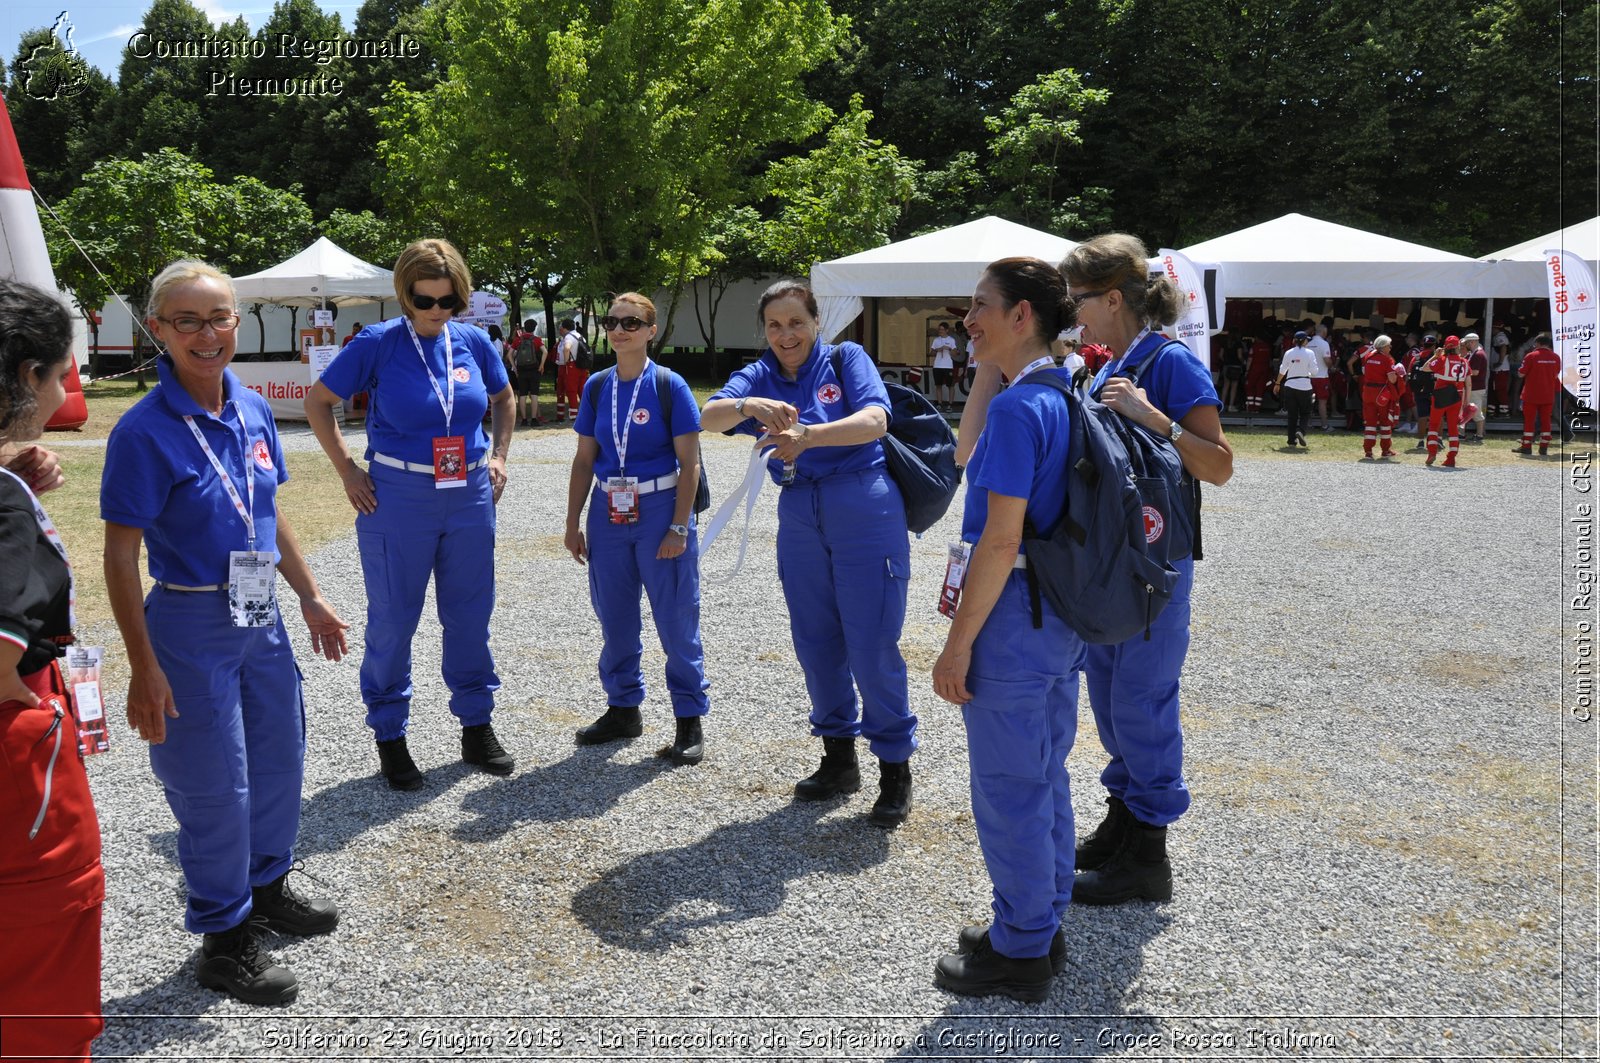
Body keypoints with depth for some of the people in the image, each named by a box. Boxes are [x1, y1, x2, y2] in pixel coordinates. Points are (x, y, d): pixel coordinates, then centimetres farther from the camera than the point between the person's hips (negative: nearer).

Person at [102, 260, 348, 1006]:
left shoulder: (252, 411, 1)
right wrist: (144, 669, -16)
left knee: (279, 755, 20)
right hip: (191, 626, -7)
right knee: (215, 785, 5)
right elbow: (120, 557, -15)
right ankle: (224, 941, 24)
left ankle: (268, 887, 43)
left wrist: (311, 598, 14)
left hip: (260, 616, 7)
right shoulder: (145, 432, -18)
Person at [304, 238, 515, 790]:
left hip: (470, 496, 4)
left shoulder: (473, 342, 3)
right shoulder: (377, 343, -8)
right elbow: (317, 402, 1)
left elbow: (503, 398, 21)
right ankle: (390, 737, 20)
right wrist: (347, 470, -3)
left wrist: (498, 455, 9)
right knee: (393, 619, 5)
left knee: (470, 614, 11)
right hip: (399, 497, -3)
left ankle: (477, 726, 26)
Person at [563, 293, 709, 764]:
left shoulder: (669, 386, -7)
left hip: (659, 508, -5)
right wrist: (573, 523, 8)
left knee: (676, 619, 0)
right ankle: (624, 708, 27)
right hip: (608, 512, 5)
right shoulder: (597, 387, 6)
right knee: (614, 617, 12)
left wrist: (679, 528, -14)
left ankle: (690, 720, 11)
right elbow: (584, 460, 11)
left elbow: (689, 464, -8)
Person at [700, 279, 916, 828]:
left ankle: (895, 769, 10)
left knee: (872, 645, -5)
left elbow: (874, 419, -19)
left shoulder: (846, 359, -2)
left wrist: (808, 437, -33)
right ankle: (839, 759, 29)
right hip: (799, 519, 5)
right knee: (815, 644, 12)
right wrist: (749, 405, -33)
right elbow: (708, 417, -11)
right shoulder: (760, 376, 7)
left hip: (864, 513, -5)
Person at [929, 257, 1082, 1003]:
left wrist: (958, 643, -18)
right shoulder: (1071, 397, 9)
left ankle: (1020, 954, 18)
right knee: (1044, 776, 19)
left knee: (1008, 788, 4)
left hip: (1013, 614, -9)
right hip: (1063, 615, 10)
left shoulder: (1017, 408, -19)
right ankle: (1042, 926, 35)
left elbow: (1001, 539, -22)